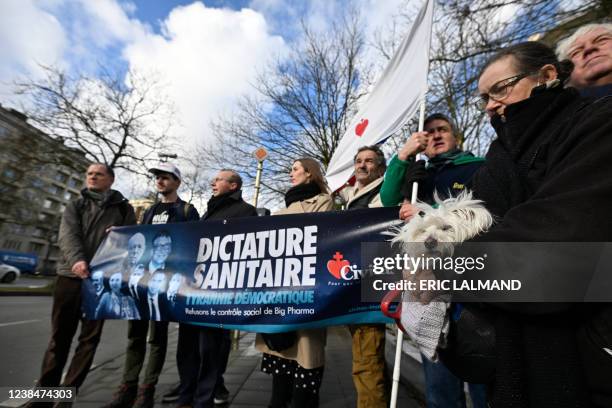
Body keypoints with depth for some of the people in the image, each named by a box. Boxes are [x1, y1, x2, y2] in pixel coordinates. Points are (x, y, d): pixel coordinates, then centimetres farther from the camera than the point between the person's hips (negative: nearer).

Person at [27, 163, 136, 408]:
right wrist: (76, 260, -23)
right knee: (59, 338, 7)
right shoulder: (75, 206, 12)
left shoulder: (123, 209, 9)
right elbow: (68, 236, -5)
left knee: (90, 339, 4)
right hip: (70, 276, 1)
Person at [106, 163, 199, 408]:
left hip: (165, 278, -6)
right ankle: (128, 387, 21)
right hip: (140, 275, 6)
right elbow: (139, 239, 26)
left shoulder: (187, 211, 2)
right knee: (135, 333, 10)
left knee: (157, 335, 2)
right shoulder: (150, 211, 21)